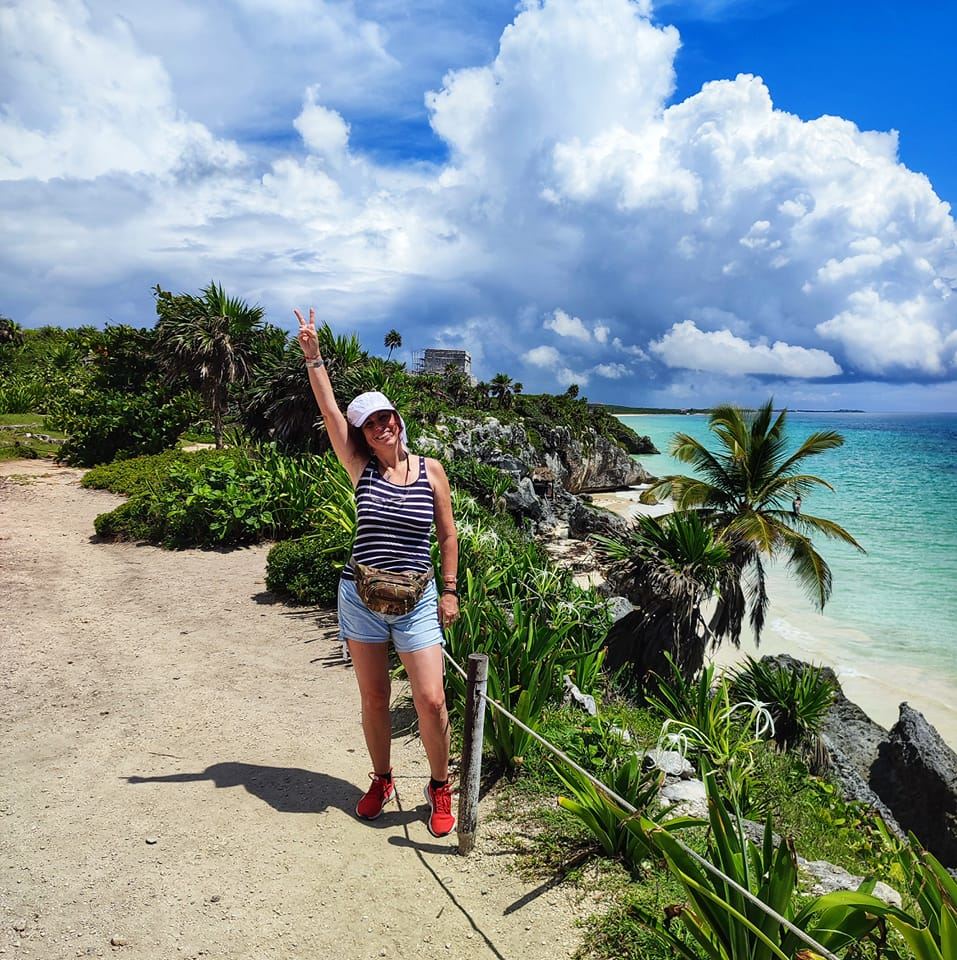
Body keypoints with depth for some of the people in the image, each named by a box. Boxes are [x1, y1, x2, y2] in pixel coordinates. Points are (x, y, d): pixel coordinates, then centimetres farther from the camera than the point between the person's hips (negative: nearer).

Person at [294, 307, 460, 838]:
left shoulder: (430, 470, 1)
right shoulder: (361, 469, 0)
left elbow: (447, 536, 6)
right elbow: (329, 410, -9)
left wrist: (450, 590, 3)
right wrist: (313, 356, -14)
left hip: (416, 601, -1)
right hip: (360, 598, 1)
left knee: (431, 700, -5)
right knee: (373, 699, 12)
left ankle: (439, 789, 18)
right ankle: (381, 781, 33)